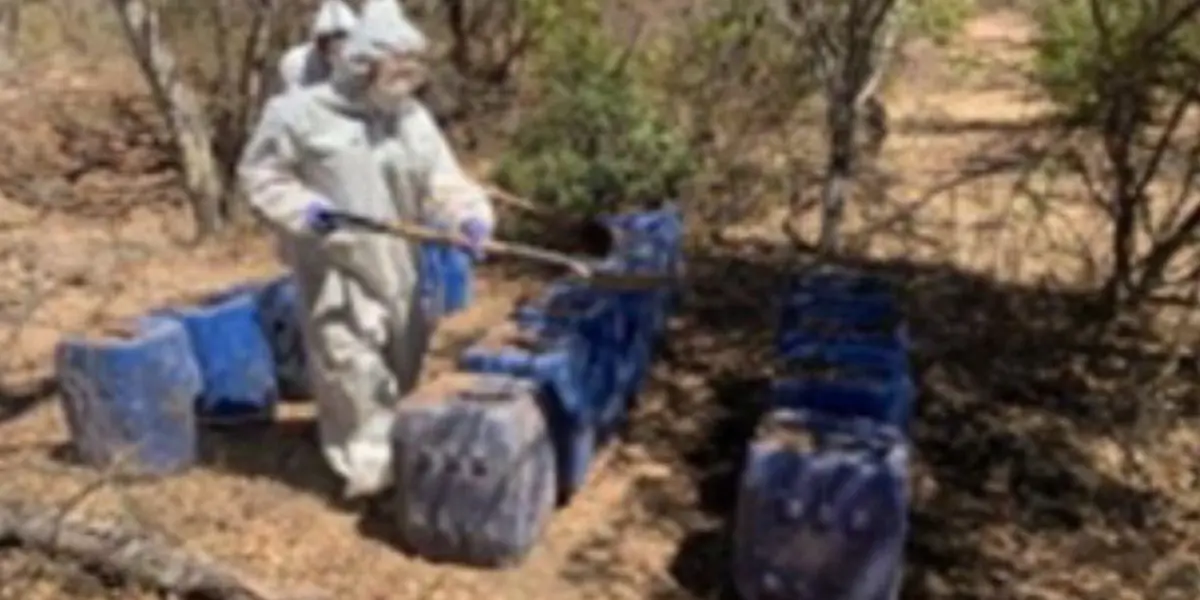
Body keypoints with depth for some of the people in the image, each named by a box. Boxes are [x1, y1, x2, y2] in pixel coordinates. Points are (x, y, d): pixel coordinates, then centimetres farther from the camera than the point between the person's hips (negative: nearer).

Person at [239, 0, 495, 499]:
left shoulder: (413, 119, 2)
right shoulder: (300, 113, -10)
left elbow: (441, 182, -5)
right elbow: (259, 173, -3)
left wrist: (469, 216, -25)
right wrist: (301, 209, -20)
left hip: (398, 266, 5)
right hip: (336, 268, -5)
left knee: (401, 363, 17)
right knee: (352, 367, -8)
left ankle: (391, 450, 39)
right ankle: (368, 460, 5)